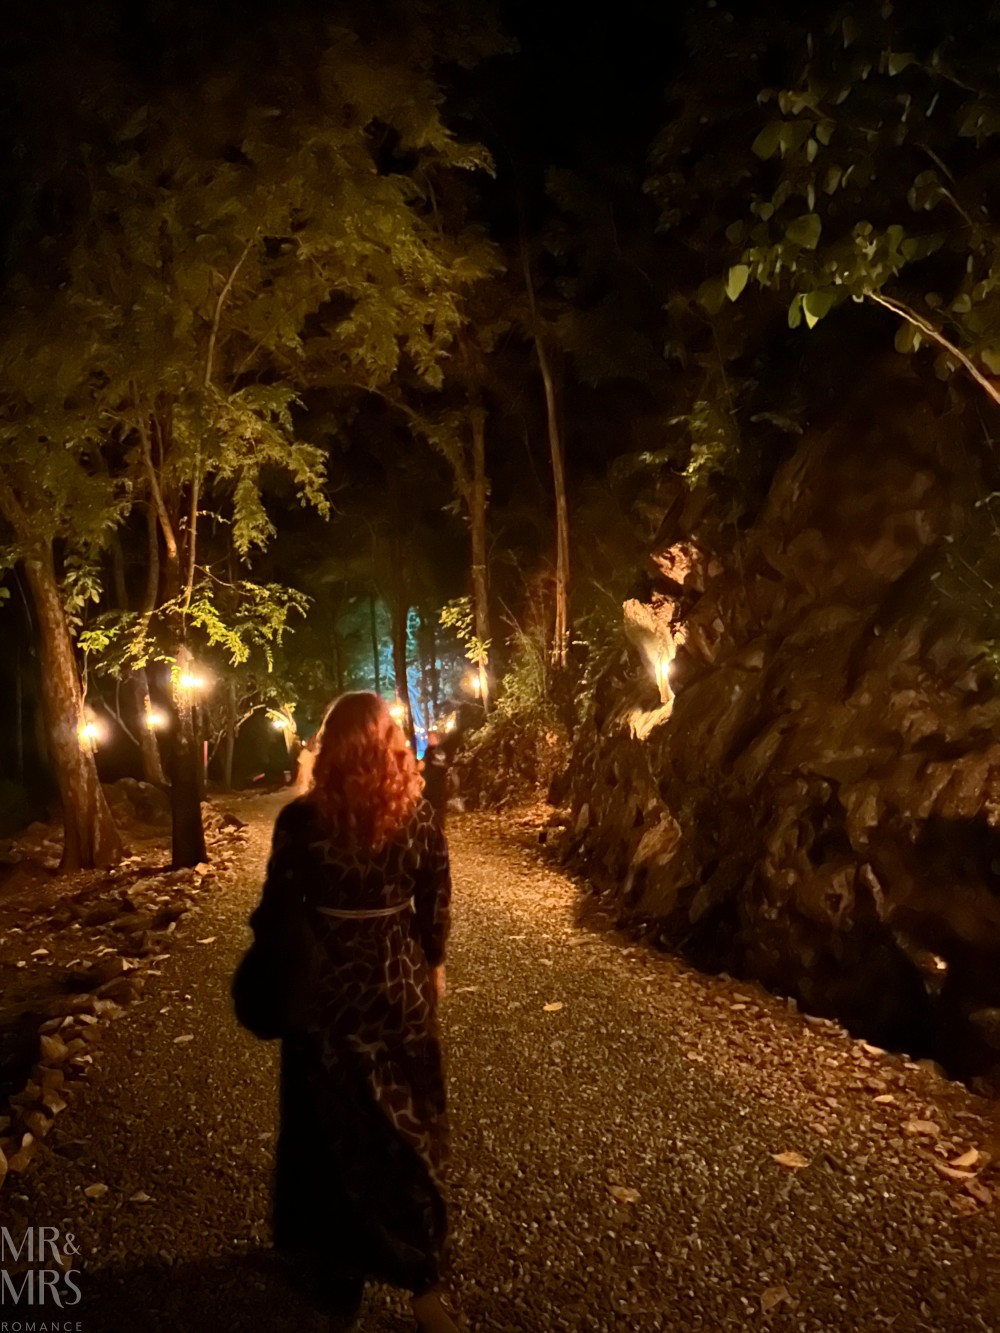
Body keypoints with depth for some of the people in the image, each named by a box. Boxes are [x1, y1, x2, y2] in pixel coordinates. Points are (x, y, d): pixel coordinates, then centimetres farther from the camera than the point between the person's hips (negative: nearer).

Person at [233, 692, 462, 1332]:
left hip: (325, 990, -1)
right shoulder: (418, 814, -11)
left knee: (333, 1125, 17)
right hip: (400, 984, 2)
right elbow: (437, 904, -2)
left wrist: (270, 980, 7)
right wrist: (433, 965, 14)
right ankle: (426, 1279, 28)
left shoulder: (302, 820, -16)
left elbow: (276, 914, -9)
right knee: (405, 1125, 18)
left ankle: (339, 1277, 35)